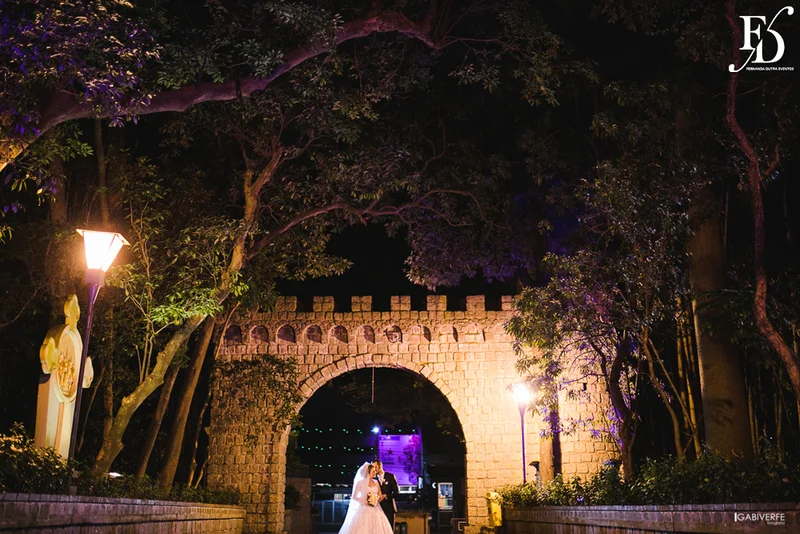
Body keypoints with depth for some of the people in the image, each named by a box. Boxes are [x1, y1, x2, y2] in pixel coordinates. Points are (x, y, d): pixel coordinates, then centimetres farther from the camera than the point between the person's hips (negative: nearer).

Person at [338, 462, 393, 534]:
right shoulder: (360, 483, -5)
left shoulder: (376, 482, 9)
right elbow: (354, 497, -3)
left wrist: (378, 500, -7)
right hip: (364, 510, -4)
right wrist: (364, 501, -14)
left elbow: (380, 496, 14)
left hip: (375, 511, 5)